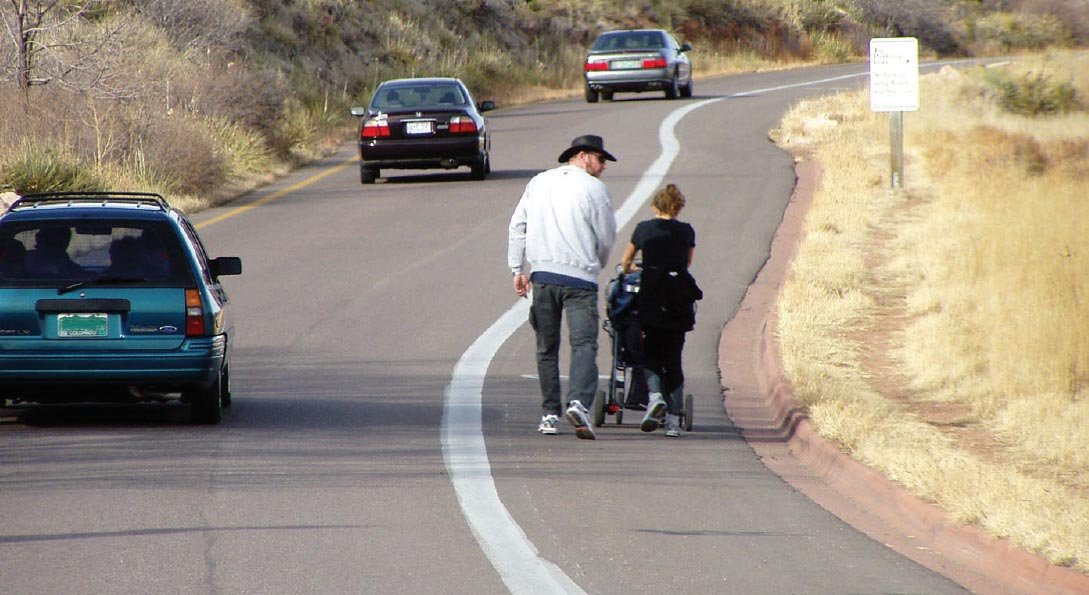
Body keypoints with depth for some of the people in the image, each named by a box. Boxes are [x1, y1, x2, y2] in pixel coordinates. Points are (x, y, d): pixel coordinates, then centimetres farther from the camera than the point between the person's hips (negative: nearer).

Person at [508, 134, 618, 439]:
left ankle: (550, 414, 13)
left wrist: (518, 269, 11)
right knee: (584, 343, -9)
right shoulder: (593, 188, -3)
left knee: (547, 348, 13)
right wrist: (595, 265, 19)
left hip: (542, 274, 4)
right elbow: (606, 238, 0)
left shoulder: (538, 183, 13)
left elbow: (517, 227, 11)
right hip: (580, 277, -4)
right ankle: (579, 401, -30)